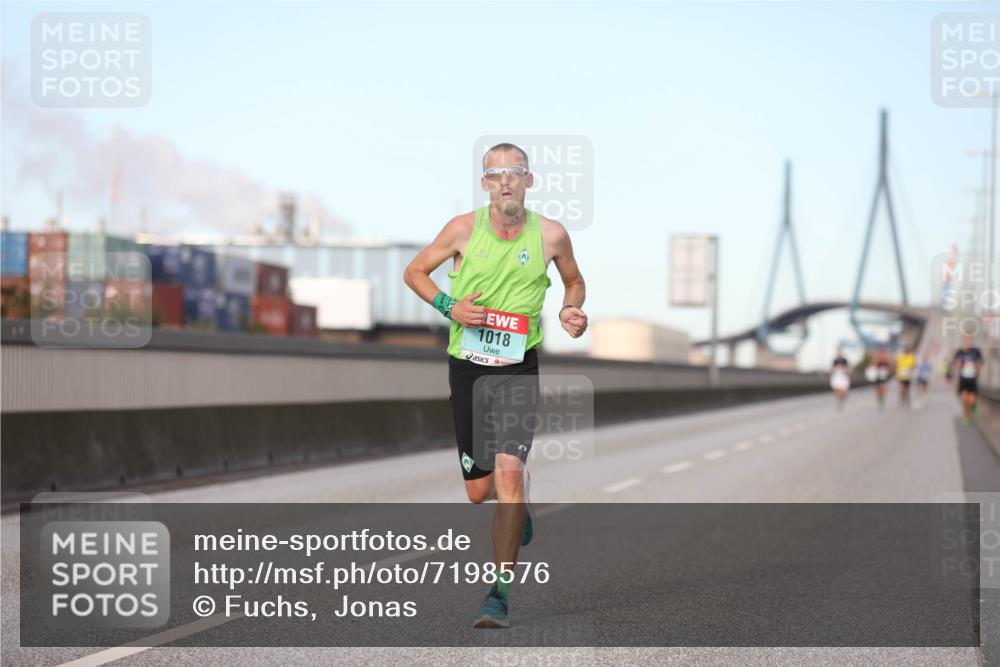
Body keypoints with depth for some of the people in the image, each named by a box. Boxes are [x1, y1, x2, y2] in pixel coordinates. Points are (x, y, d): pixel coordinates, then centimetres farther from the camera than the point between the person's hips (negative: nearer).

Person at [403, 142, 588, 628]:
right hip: (466, 365, 2)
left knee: (508, 471, -20)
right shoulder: (464, 228, -4)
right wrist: (449, 307, -8)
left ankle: (499, 593, -12)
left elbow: (574, 282, 18)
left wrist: (572, 311, -4)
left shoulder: (551, 235, -2)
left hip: (518, 367, -1)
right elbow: (414, 272, 9)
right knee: (478, 491, 8)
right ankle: (520, 512, 47)